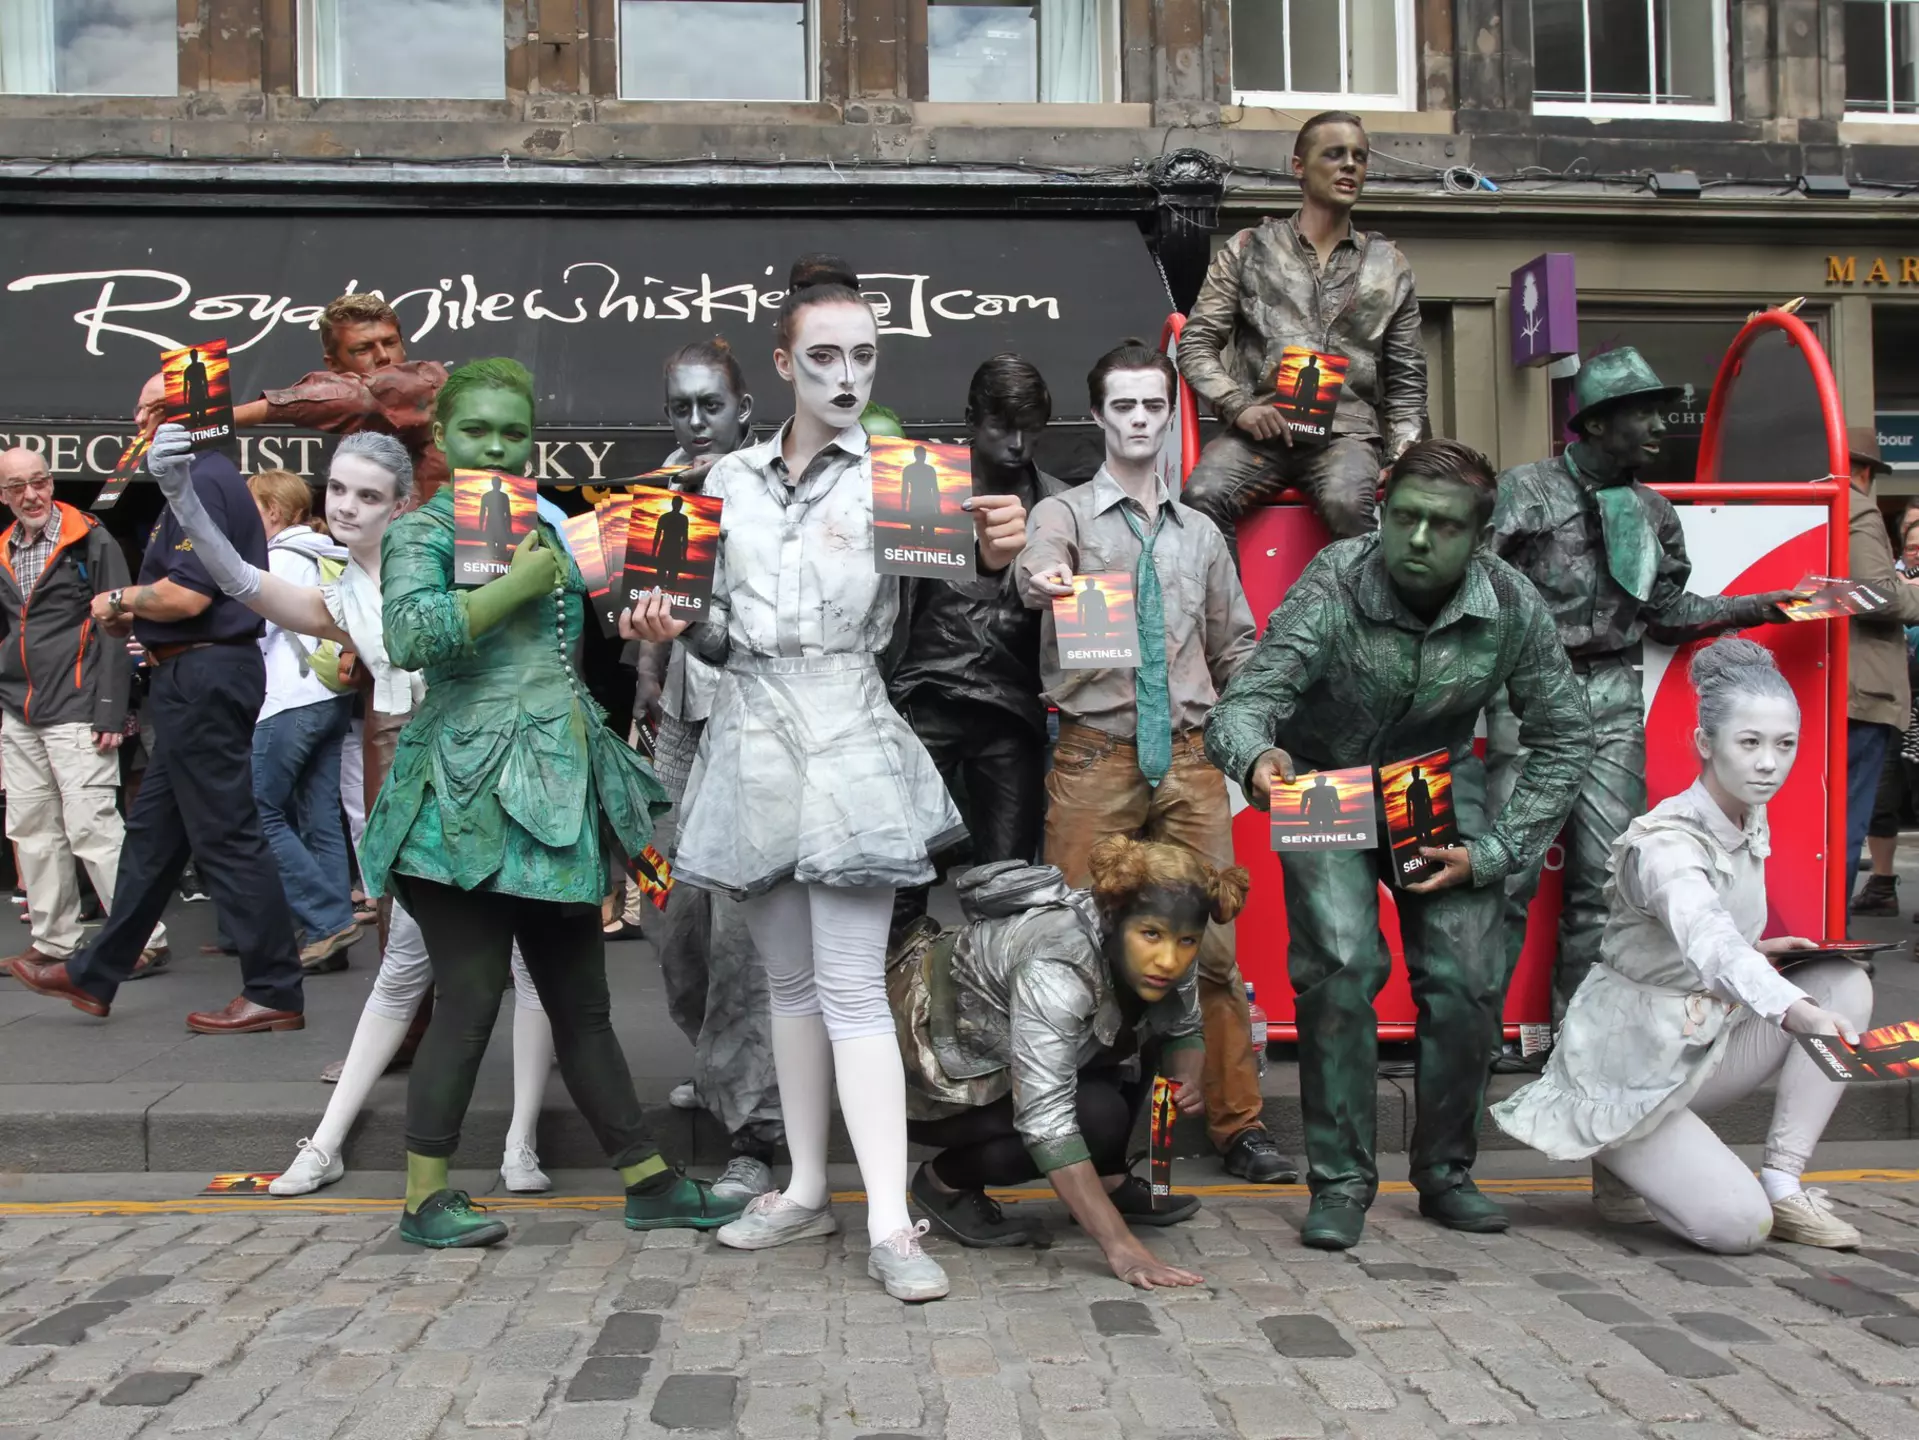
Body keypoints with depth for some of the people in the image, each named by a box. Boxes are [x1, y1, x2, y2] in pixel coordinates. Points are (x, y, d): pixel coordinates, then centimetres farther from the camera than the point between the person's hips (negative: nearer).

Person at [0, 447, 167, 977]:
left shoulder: (92, 541, -4)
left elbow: (115, 629, -8)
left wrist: (111, 712, -14)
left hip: (75, 714, -7)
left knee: (92, 827, -11)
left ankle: (145, 941, -7)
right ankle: (54, 941, 19)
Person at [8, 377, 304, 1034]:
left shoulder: (201, 482, -15)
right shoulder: (207, 478, 18)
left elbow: (188, 595, -24)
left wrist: (120, 599, -6)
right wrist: (135, 614, 11)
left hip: (202, 677, -11)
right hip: (202, 673, 11)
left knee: (226, 836, -6)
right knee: (152, 832, 16)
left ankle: (275, 993, 0)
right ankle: (94, 976, 27)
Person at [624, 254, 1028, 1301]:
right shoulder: (731, 480, 11)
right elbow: (723, 632, 15)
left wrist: (993, 557, -37)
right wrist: (673, 624, -6)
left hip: (848, 743, -5)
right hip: (751, 739, 5)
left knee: (852, 988, -9)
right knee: (789, 979, 14)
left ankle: (891, 1226, -5)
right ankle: (806, 1191, 26)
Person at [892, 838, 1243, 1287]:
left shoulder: (1151, 961, -14)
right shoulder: (1057, 966, -37)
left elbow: (1185, 1031, 4)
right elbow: (1045, 1117, -40)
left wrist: (1187, 1079, -19)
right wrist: (1119, 1246, -42)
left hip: (997, 1038, 8)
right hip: (923, 1053, -7)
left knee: (1144, 1033, -7)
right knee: (1096, 1115, -23)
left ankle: (1109, 1181, 6)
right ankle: (945, 1180, -3)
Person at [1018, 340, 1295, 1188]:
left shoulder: (1201, 534, 16)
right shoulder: (1065, 513, 4)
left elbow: (1237, 649, 19)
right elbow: (1038, 565, -20)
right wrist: (1042, 580, -44)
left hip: (1188, 761, 3)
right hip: (1094, 761, -3)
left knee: (1215, 948, 3)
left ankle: (1238, 1125, 13)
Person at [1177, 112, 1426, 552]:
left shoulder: (1389, 267, 19)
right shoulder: (1248, 250, 14)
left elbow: (1406, 380, 19)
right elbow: (1196, 346, 9)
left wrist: (1403, 457, 2)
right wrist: (1238, 405, -8)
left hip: (1346, 429, 1)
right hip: (1260, 427, 0)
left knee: (1348, 503, -35)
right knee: (1204, 495, -32)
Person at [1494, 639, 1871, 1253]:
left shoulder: (1753, 822, 1)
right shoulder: (1665, 844, -26)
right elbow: (1707, 941, -48)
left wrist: (1755, 951, -3)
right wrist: (1795, 1011, -64)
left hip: (1700, 1047, 8)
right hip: (1626, 1069, -8)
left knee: (1847, 983, -9)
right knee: (1739, 1226, -19)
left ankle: (1782, 1184, -5)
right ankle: (1623, 1153, 10)